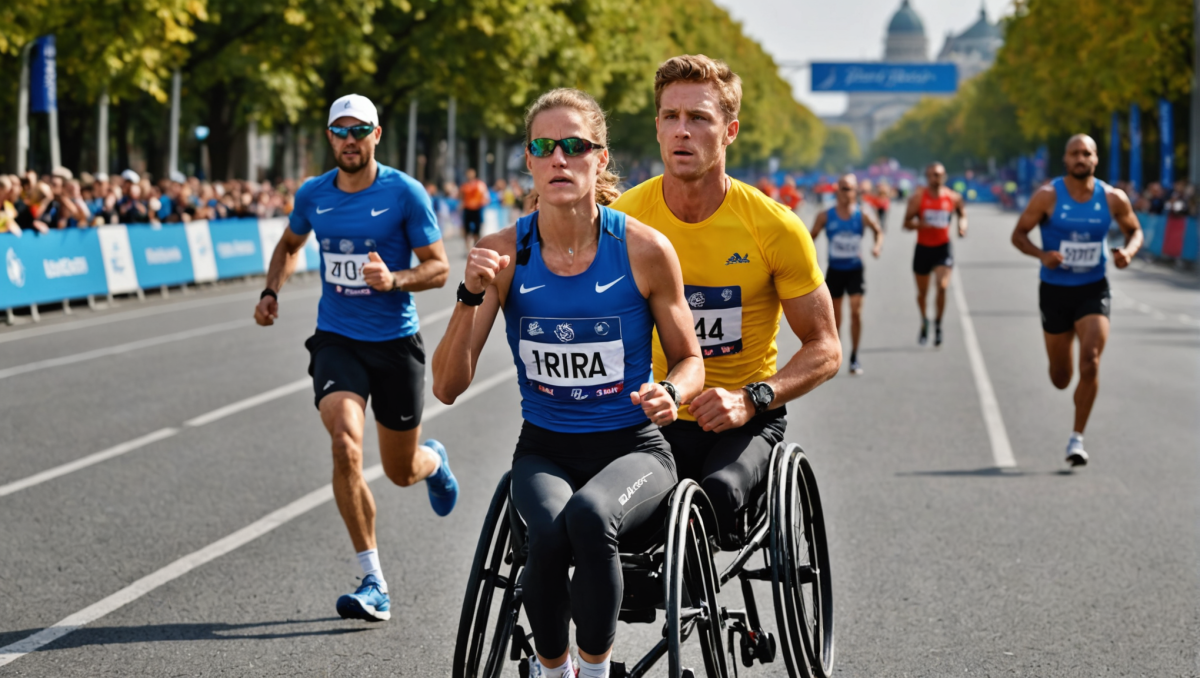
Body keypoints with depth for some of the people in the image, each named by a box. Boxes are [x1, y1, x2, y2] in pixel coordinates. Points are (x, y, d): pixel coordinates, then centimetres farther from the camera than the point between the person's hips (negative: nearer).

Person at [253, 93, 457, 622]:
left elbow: (438, 268, -7)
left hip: (395, 342, -1)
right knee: (346, 447, -23)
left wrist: (393, 280, -25)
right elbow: (289, 245, 21)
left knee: (401, 471, 10)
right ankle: (374, 584, -15)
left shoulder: (404, 193, -9)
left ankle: (434, 461, 53)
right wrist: (272, 291, 4)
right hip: (336, 340, 1)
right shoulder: (313, 195, 1)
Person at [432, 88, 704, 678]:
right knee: (550, 532, -32)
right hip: (544, 448, 1)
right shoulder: (502, 253, -4)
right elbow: (448, 386, -5)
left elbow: (689, 359, 6)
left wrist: (671, 393, -17)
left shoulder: (643, 250, -8)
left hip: (631, 448, -1)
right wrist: (471, 295, -19)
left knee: (589, 515, -35)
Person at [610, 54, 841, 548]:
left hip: (744, 419, -1)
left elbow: (824, 349, -1)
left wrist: (752, 398, -18)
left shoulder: (775, 226, -8)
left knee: (719, 493, -35)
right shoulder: (624, 218, -4)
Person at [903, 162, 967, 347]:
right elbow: (907, 223, -7)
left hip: (943, 248, 0)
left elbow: (962, 213, 20)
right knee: (922, 292, 10)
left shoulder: (953, 198, -1)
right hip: (923, 248, 1)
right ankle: (924, 321, 39)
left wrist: (962, 225, -1)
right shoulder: (918, 198, -6)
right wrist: (922, 224, -26)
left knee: (942, 286, -21)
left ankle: (938, 323, -2)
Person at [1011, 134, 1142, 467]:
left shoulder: (1113, 198, -4)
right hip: (1055, 290, 0)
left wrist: (1128, 251, -10)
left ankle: (1077, 438, -6)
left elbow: (1135, 230, 12)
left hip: (1093, 290, 0)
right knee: (1060, 378, 9)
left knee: (1090, 362, -19)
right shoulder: (1048, 196, -9)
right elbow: (1018, 234, -4)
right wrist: (1042, 254, -23)